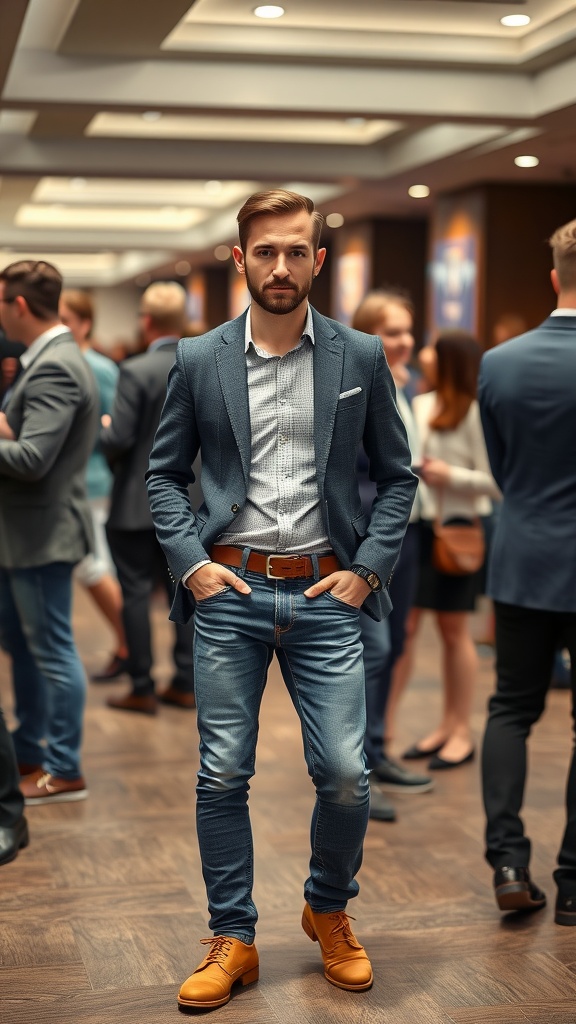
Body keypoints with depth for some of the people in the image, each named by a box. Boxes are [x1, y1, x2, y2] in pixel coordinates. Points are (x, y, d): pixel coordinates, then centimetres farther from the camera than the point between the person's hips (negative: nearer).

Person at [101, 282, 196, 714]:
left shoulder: (136, 372, -18)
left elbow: (117, 440, -18)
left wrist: (105, 428, 3)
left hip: (138, 504, -6)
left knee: (137, 593, 4)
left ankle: (142, 689, 10)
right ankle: (186, 683, 19)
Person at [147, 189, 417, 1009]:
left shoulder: (362, 358, 4)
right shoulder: (199, 361, 4)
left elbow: (397, 474, 9)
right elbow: (164, 472, 10)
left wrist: (368, 568, -2)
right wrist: (190, 560, -2)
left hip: (325, 592, 0)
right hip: (229, 590, 0)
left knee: (346, 775, -3)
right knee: (223, 774, 3)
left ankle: (329, 911, 25)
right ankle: (233, 940, 19)